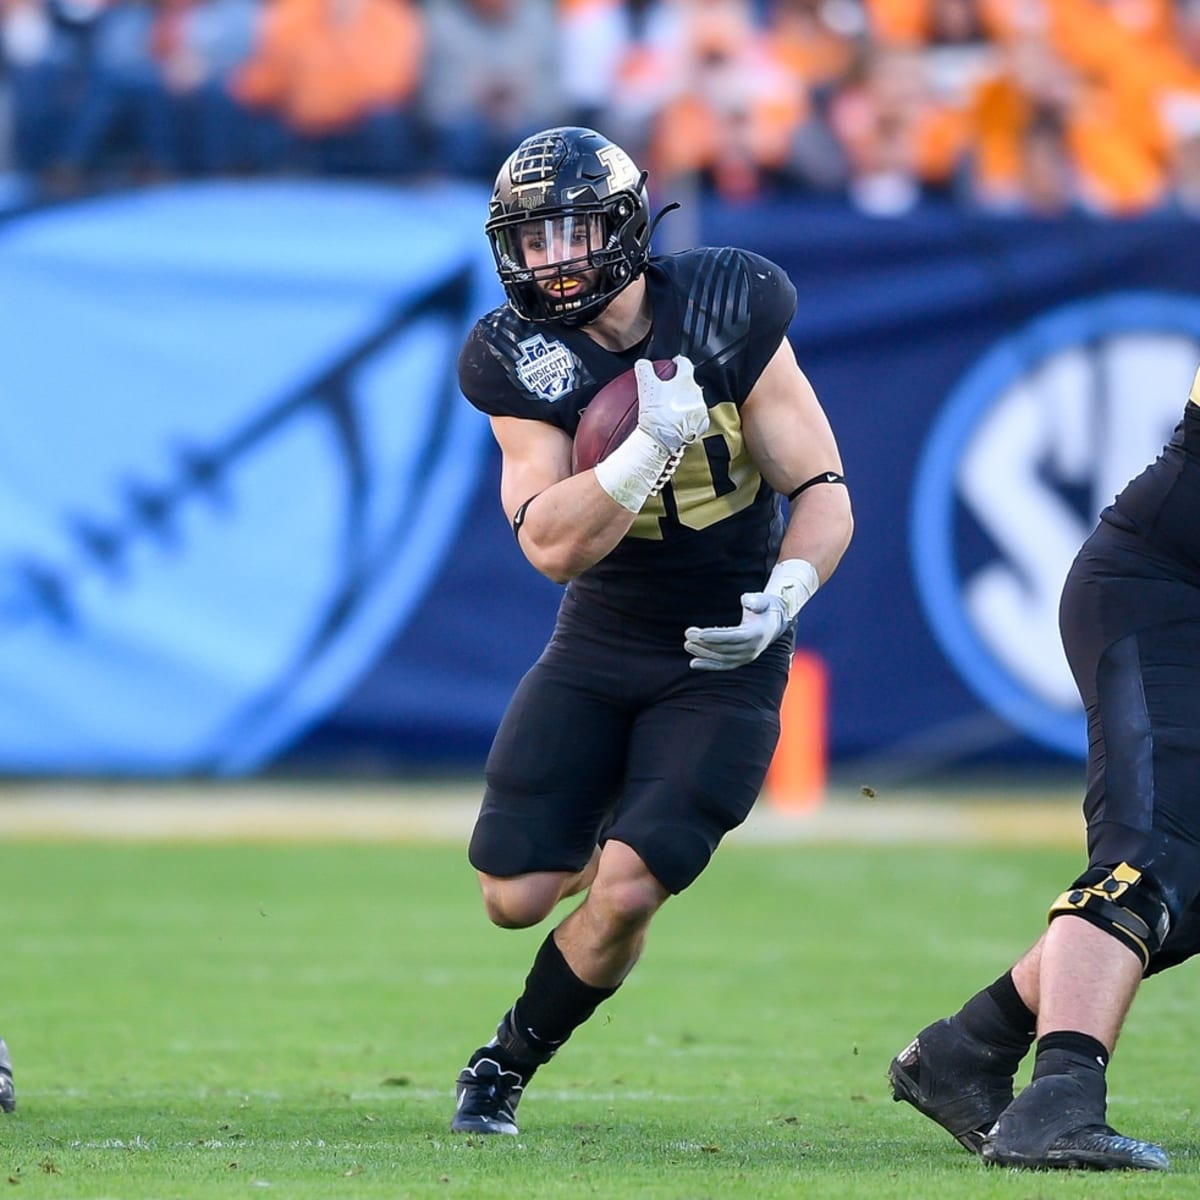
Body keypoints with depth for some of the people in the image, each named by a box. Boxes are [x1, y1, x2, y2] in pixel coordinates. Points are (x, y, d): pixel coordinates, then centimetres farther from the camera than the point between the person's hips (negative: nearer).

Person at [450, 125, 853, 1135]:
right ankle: (612, 835, 33)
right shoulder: (523, 364, -10)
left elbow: (824, 493, -11)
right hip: (599, 644, 3)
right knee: (517, 896, -3)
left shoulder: (725, 315, -15)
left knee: (625, 895, -17)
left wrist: (783, 595, -29)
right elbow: (552, 546, -21)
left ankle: (510, 1064, 9)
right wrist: (652, 448, -33)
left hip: (725, 658, -2)